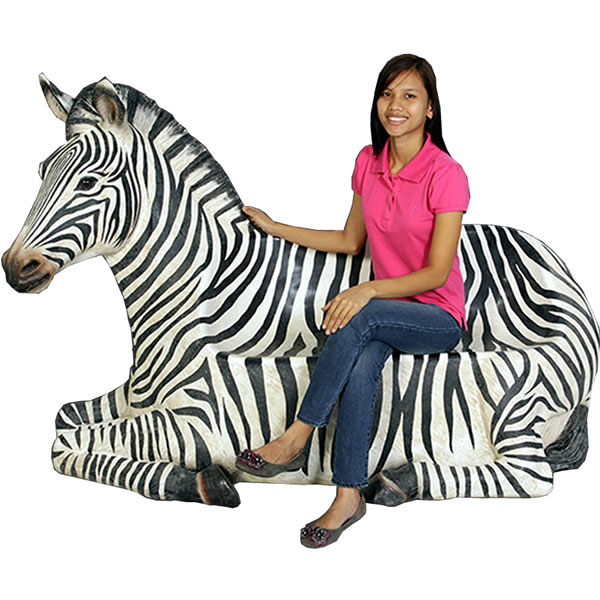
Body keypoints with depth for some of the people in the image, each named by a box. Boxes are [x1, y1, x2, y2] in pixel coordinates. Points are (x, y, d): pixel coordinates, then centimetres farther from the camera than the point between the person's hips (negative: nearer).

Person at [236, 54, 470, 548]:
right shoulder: (368, 163, 3)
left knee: (360, 318, -34)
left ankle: (295, 440, -25)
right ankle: (349, 496, -24)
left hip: (438, 317, -4)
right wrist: (276, 227, 13)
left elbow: (436, 272, -17)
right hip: (382, 309, 4)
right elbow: (351, 241, 14)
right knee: (361, 365, -30)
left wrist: (368, 291, -29)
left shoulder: (446, 175, -15)